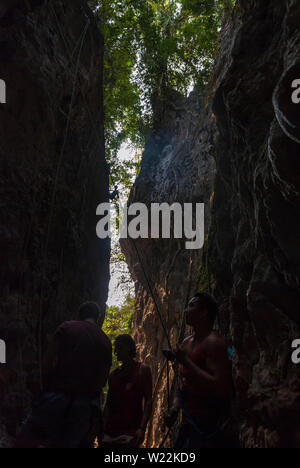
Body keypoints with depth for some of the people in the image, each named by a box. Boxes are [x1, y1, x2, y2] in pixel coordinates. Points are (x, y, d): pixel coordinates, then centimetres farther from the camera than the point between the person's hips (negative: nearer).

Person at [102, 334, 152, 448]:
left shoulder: (142, 370, 0)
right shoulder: (114, 374, 15)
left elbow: (148, 400, -7)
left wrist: (142, 428, -17)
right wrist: (103, 428, 8)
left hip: (130, 432, -5)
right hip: (111, 430, 5)